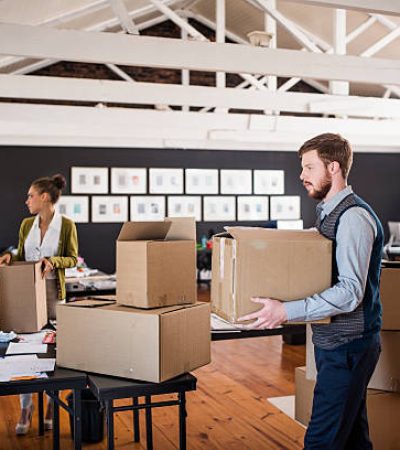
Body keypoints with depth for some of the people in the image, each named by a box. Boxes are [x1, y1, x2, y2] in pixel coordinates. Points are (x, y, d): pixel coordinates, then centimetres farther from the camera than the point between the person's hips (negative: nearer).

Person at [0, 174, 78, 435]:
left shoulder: (66, 225, -6)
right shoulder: (27, 225, 7)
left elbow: (72, 259, -3)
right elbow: (22, 256, 14)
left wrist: (53, 261, -21)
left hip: (52, 290, -3)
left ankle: (52, 405, 21)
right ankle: (26, 408, 12)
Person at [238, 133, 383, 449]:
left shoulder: (353, 217, -17)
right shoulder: (328, 213, 14)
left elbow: (350, 292, -25)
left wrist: (287, 311, -28)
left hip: (348, 345, -10)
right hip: (333, 341, 10)